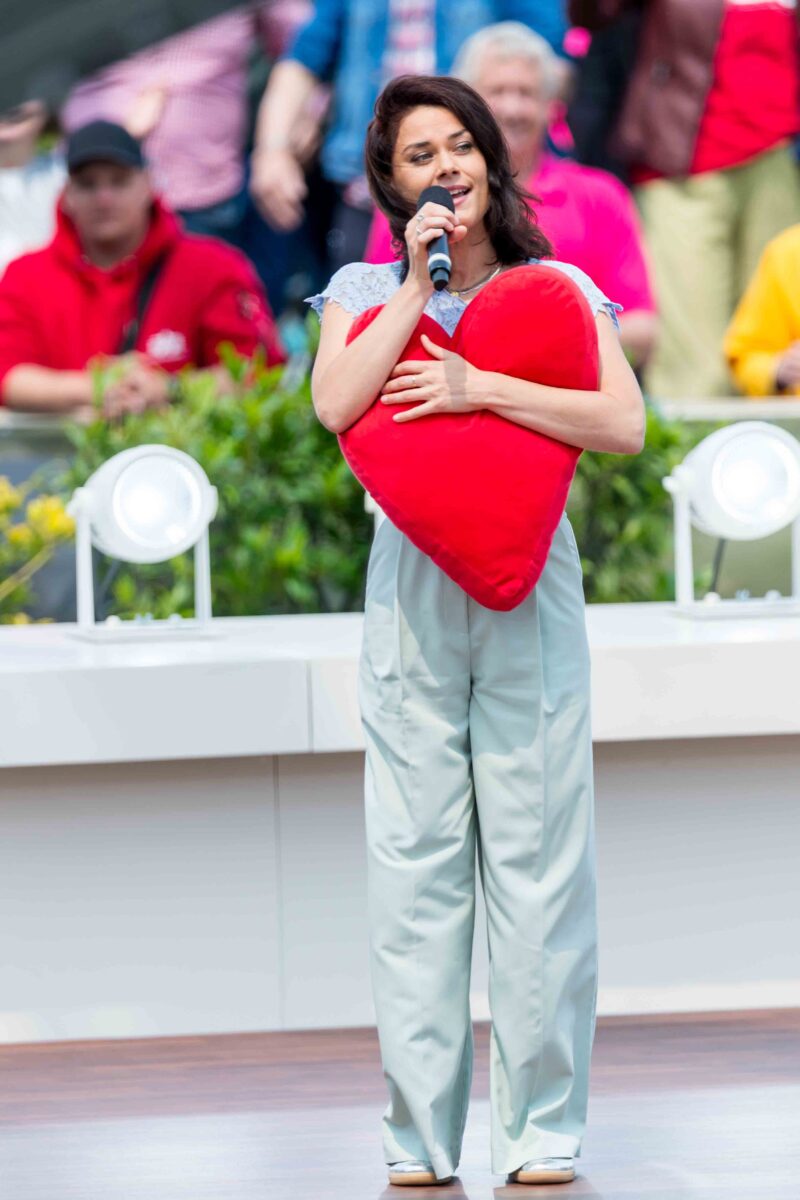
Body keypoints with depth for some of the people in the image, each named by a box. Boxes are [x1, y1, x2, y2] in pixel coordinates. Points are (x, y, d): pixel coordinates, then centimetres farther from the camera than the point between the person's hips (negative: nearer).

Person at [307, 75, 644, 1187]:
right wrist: (419, 286, -6)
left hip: (529, 591, 0)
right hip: (410, 586, 1)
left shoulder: (562, 291, 9)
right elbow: (334, 404, -8)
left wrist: (480, 386, -12)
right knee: (415, 863, -2)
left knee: (539, 857, -4)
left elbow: (625, 424, -5)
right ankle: (420, 1136, 1)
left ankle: (543, 1132, 0)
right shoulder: (365, 292, 12)